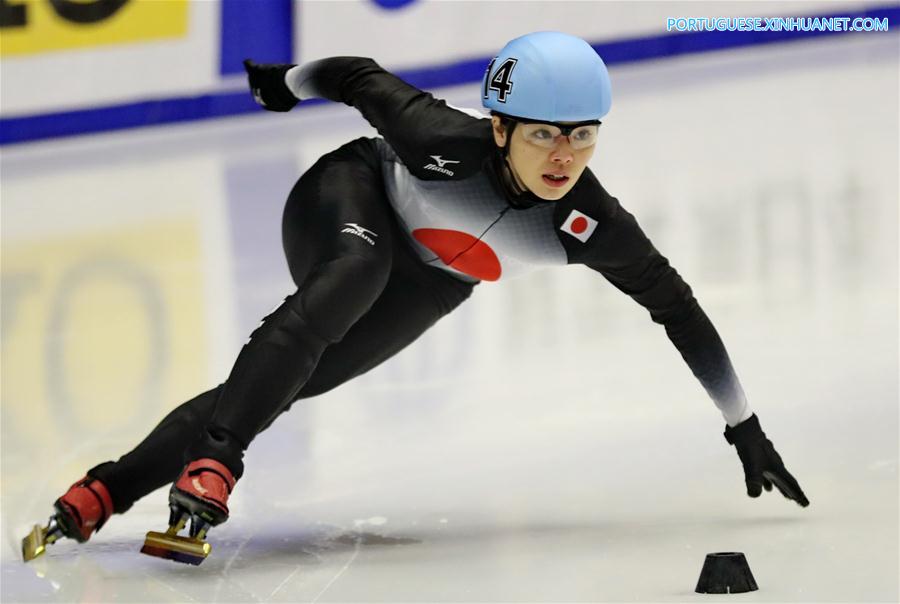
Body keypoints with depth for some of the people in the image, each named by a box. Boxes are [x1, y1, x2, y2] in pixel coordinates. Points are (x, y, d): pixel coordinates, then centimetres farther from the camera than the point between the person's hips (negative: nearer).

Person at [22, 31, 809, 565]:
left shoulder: (589, 226, -29)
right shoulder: (445, 141, -37)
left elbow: (678, 308, -17)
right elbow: (358, 77, -19)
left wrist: (745, 428, -11)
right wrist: (284, 82, 2)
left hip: (421, 289, 4)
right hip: (348, 198, -4)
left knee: (274, 386, -3)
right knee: (355, 272, -38)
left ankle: (106, 491, 4)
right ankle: (210, 468, -43)